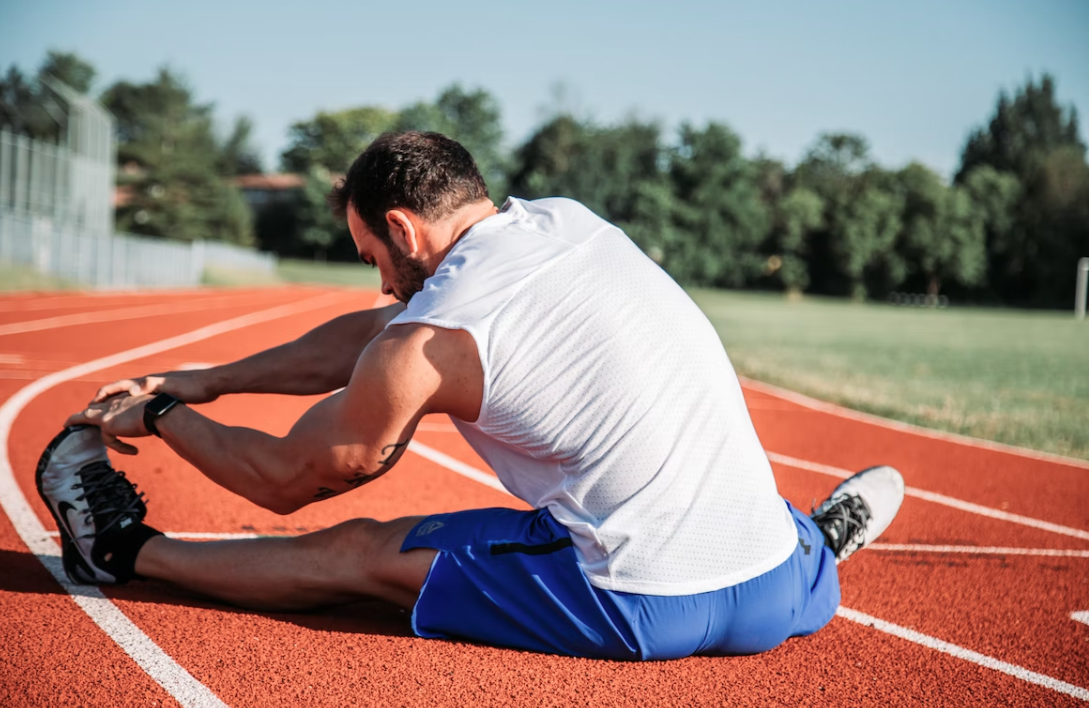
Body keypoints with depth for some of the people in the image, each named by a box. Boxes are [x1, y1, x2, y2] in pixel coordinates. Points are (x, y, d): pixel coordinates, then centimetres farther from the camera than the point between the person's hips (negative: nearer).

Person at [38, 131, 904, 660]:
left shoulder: (427, 342, -9)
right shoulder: (570, 221, 11)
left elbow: (285, 480, 8)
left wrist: (161, 415, 24)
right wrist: (204, 381, 25)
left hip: (646, 612, -5)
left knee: (357, 551, 9)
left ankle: (129, 550, 24)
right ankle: (810, 540, 34)